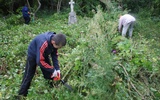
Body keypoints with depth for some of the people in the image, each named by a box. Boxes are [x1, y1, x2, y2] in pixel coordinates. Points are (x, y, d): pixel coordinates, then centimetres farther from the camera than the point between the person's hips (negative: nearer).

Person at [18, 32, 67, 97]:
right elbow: (40, 61, -38)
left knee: (49, 74, 8)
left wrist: (57, 69, -15)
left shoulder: (55, 40, -23)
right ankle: (22, 95, 18)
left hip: (43, 54, 6)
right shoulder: (43, 44, -44)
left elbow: (54, 55, -9)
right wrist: (52, 70, -31)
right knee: (28, 75, 4)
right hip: (33, 55, -6)